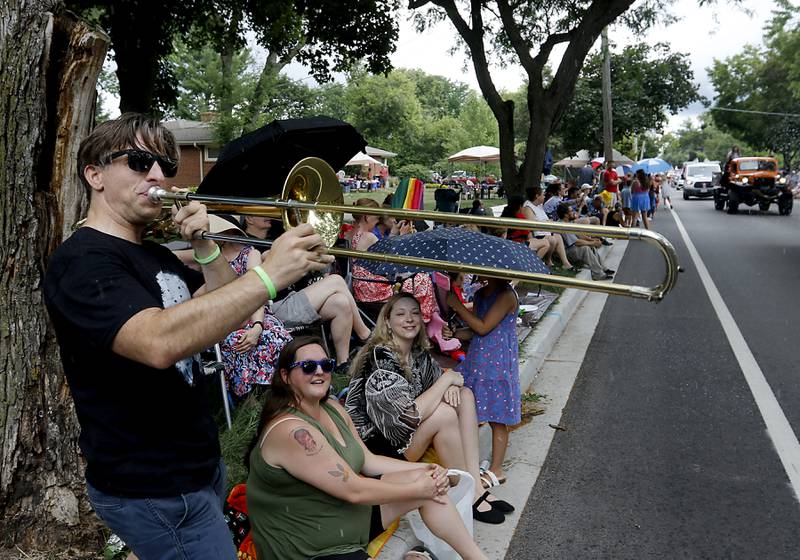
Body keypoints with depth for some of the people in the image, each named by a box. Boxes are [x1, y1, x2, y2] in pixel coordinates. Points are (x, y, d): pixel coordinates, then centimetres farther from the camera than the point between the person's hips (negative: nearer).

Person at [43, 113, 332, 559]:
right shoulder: (83, 262, -19)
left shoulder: (156, 255, 12)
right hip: (151, 490, -9)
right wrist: (269, 275, -38)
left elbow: (223, 308, 10)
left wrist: (205, 245, -6)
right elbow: (158, 342, -37)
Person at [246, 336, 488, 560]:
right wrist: (417, 490, -13)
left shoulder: (332, 408, 3)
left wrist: (426, 470, -2)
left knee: (431, 482, -1)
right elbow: (354, 490, -24)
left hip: (348, 510, 9)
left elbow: (369, 461, 9)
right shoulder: (291, 430, -25)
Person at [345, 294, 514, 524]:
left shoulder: (418, 352, 0)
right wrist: (447, 379, -20)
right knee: (444, 413, -26)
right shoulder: (380, 359, -24)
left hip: (411, 431, 9)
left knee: (464, 395, -1)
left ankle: (476, 484, -8)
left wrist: (451, 387, -11)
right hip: (378, 444, -9)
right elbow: (408, 415, -32)